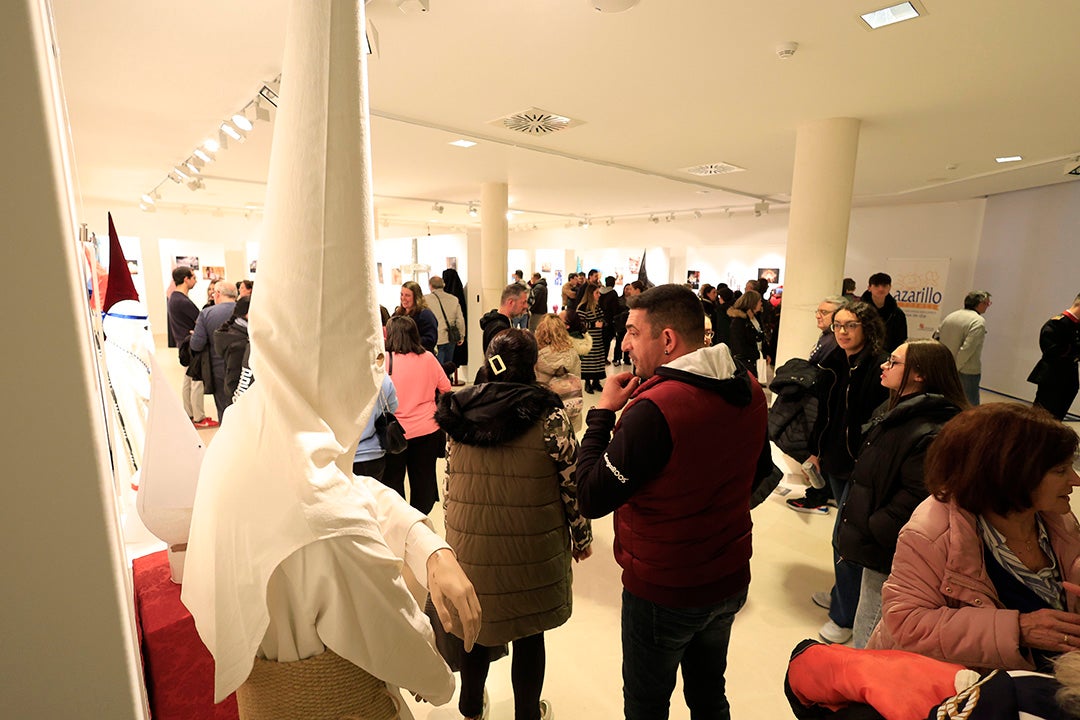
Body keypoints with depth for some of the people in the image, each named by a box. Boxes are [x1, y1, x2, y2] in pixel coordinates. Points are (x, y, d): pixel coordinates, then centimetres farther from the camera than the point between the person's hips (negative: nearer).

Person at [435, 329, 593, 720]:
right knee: (528, 633, 18)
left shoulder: (460, 411, -3)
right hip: (531, 550, -4)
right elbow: (572, 485, -10)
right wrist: (582, 537, 5)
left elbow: (449, 481, 5)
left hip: (469, 542, 4)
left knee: (477, 625, 25)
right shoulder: (549, 416, -15)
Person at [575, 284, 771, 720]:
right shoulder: (749, 390, -6)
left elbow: (591, 499, -23)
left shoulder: (653, 409, -31)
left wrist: (603, 411, -17)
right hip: (731, 580, 7)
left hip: (663, 592, -6)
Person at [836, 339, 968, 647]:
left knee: (867, 643, 6)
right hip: (877, 548, 10)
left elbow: (915, 502, -27)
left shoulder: (931, 435, -23)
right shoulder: (901, 415, 9)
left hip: (887, 556, -10)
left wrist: (867, 533, -17)